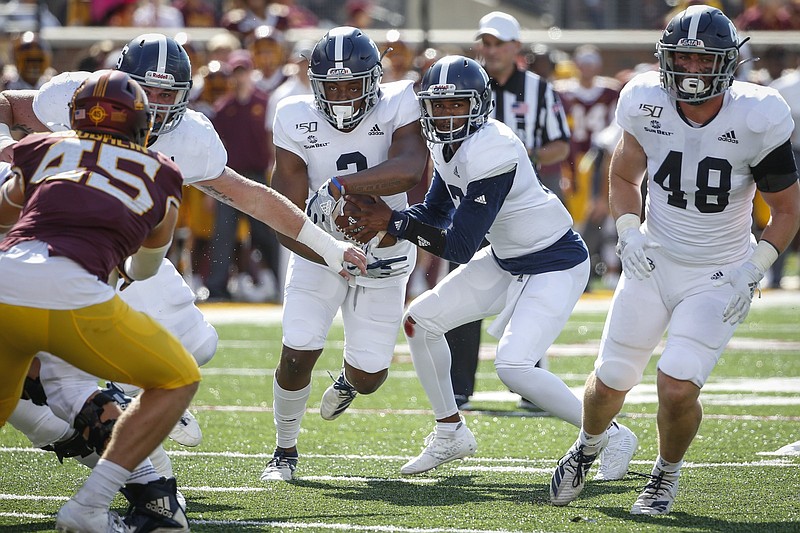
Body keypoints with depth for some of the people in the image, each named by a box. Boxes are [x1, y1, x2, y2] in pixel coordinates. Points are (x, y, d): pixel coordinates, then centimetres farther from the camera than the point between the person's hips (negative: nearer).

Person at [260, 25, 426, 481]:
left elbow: (409, 170, -40)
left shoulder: (398, 106, -19)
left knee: (369, 377, 2)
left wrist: (336, 186, -41)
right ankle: (285, 452, 16)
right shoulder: (298, 121, -17)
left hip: (385, 254, 0)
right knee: (298, 356, -11)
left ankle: (350, 378, 43)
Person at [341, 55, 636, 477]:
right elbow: (435, 212, 8)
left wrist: (393, 222, -23)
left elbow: (460, 246, -27)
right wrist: (376, 222, -9)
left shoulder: (491, 153, -30)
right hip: (504, 260, 10)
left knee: (514, 367, -22)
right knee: (420, 320, 8)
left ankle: (611, 436, -3)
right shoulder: (448, 144, -2)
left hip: (555, 264, -10)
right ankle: (451, 434, 23)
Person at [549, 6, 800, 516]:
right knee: (611, 380, 4)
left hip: (718, 277, -3)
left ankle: (667, 474, 13)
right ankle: (588, 447, 40)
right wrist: (629, 232, -7)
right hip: (653, 262, 3)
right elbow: (624, 175, 10)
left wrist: (754, 269, -16)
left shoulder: (756, 120, -18)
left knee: (678, 386, -18)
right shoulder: (648, 103, -10)